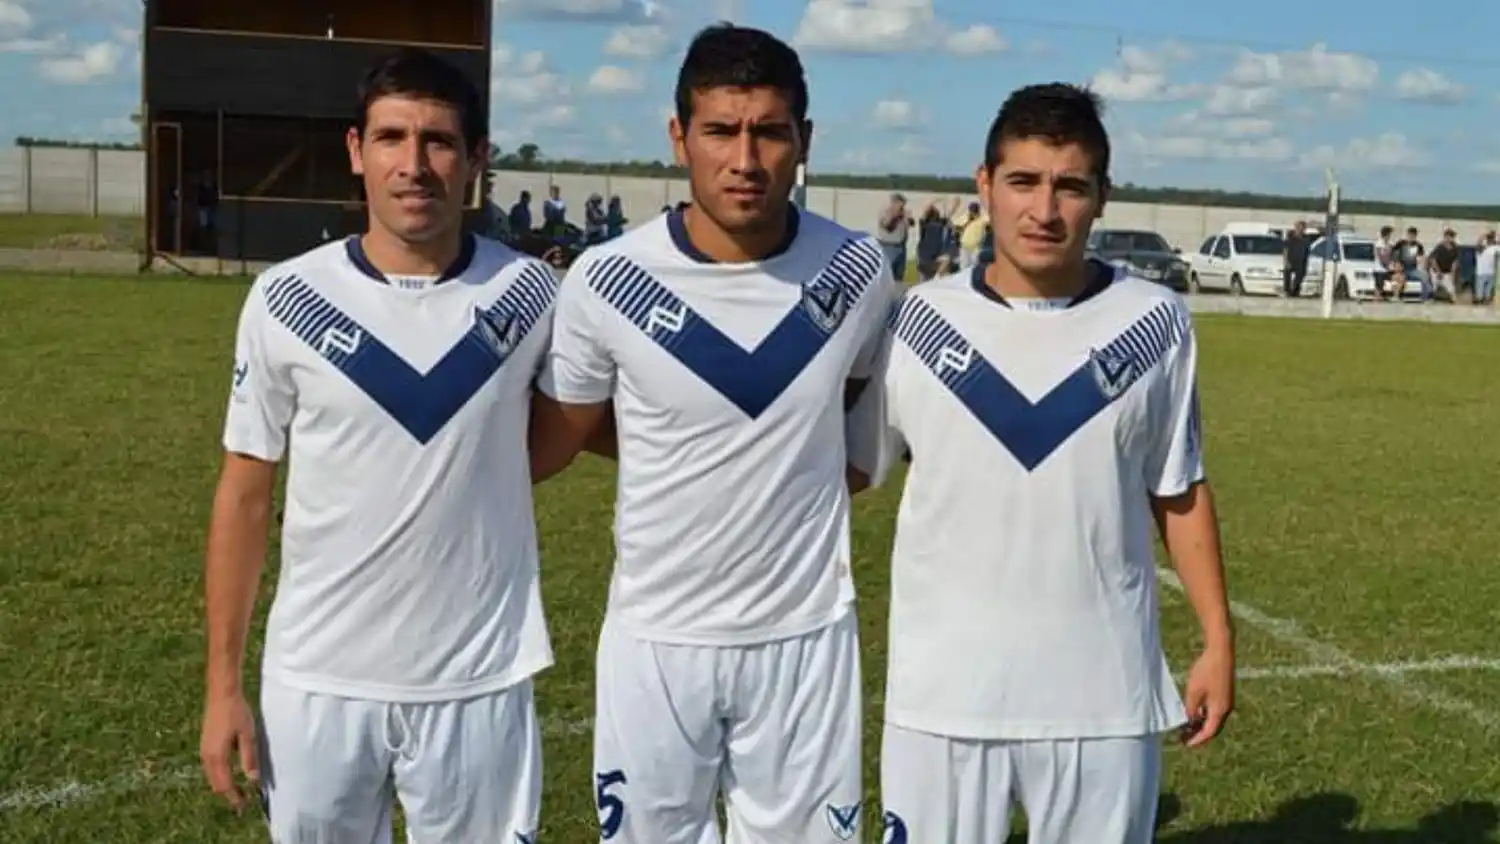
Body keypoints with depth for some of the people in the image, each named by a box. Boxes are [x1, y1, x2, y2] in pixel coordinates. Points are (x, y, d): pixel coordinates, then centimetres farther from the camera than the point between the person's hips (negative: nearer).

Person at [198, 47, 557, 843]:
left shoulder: (530, 295, -4)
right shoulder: (287, 300, -5)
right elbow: (244, 493, 1)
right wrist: (222, 684, 0)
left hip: (477, 683, 0)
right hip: (317, 680, 0)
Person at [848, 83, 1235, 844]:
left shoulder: (1154, 324, -2)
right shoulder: (918, 320, -3)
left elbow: (1179, 491, 6)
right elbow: (844, 468, 5)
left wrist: (1217, 637, 4)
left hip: (1104, 697, 1)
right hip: (943, 693, 0)